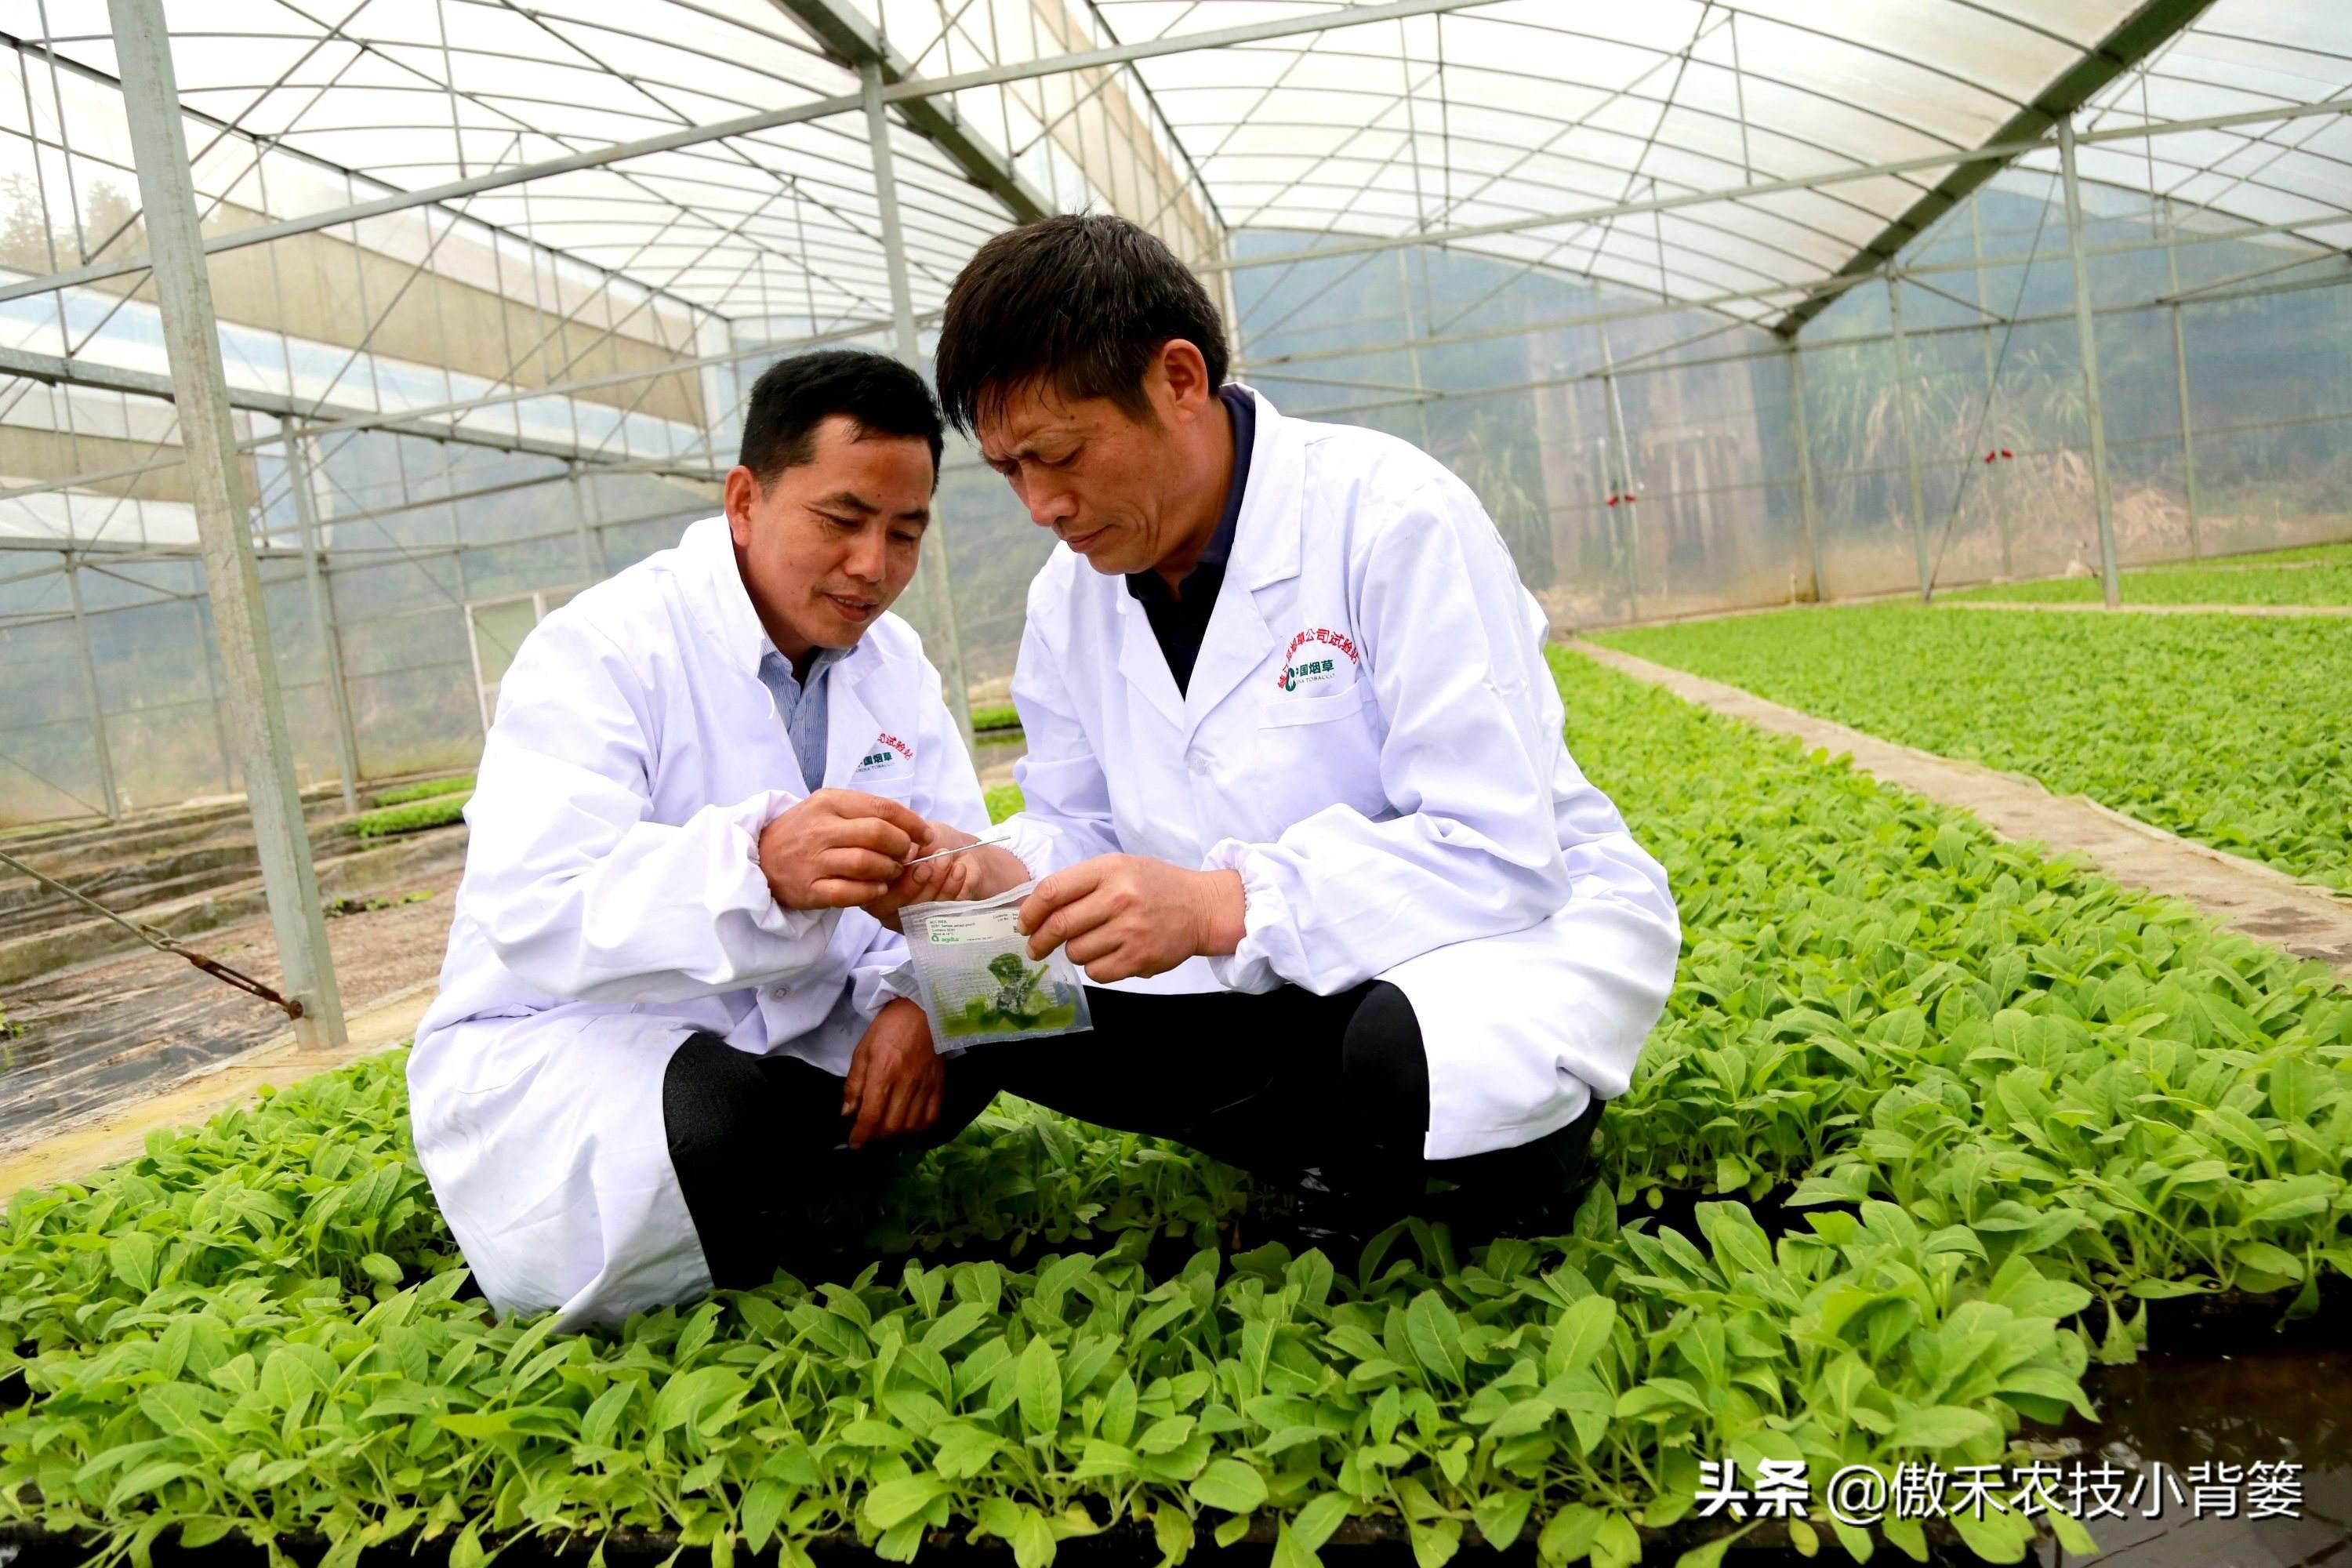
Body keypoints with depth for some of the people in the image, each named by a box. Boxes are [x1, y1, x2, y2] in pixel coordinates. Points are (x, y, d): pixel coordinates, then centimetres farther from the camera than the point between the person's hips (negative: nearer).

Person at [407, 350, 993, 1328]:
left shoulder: (890, 657, 2)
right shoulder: (603, 650, -18)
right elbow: (534, 916, -31)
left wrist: (912, 993, -23)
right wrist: (760, 867, -50)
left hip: (787, 1042, 6)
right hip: (558, 1048, -6)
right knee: (714, 1126, -35)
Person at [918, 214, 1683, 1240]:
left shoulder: (1387, 513, -22)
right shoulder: (1070, 595, -1)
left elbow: (1498, 852, -27)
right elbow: (1079, 827, 8)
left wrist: (1219, 905, -37)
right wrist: (1004, 874, -17)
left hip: (1519, 924, -6)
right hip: (1282, 976, 7)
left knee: (1406, 1049, -39)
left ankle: (1515, 1139, -2)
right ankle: (1357, 1153, 0)